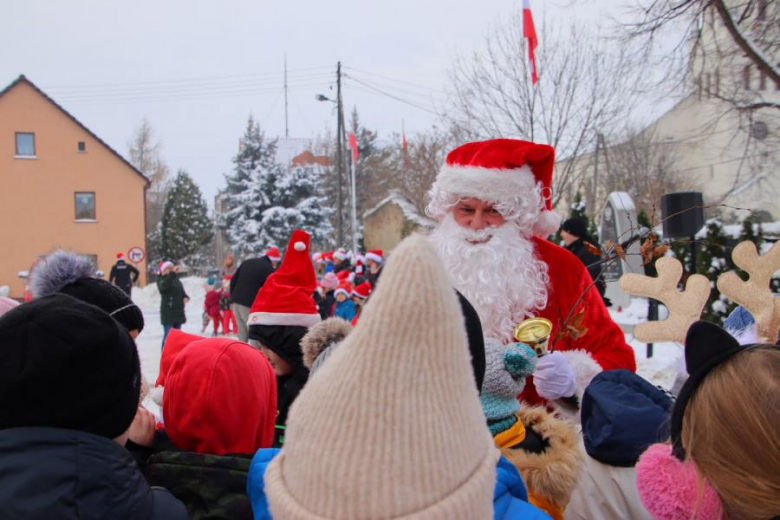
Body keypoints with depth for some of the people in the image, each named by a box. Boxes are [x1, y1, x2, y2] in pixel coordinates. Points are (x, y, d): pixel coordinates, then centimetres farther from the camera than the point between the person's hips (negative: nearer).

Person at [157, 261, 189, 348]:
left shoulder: (177, 280, 13)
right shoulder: (161, 280, -7)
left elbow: (182, 292, 20)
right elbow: (163, 287, -31)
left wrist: (186, 297, -4)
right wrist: (172, 273, -39)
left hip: (178, 312, 7)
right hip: (168, 313, -7)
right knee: (168, 335, -13)